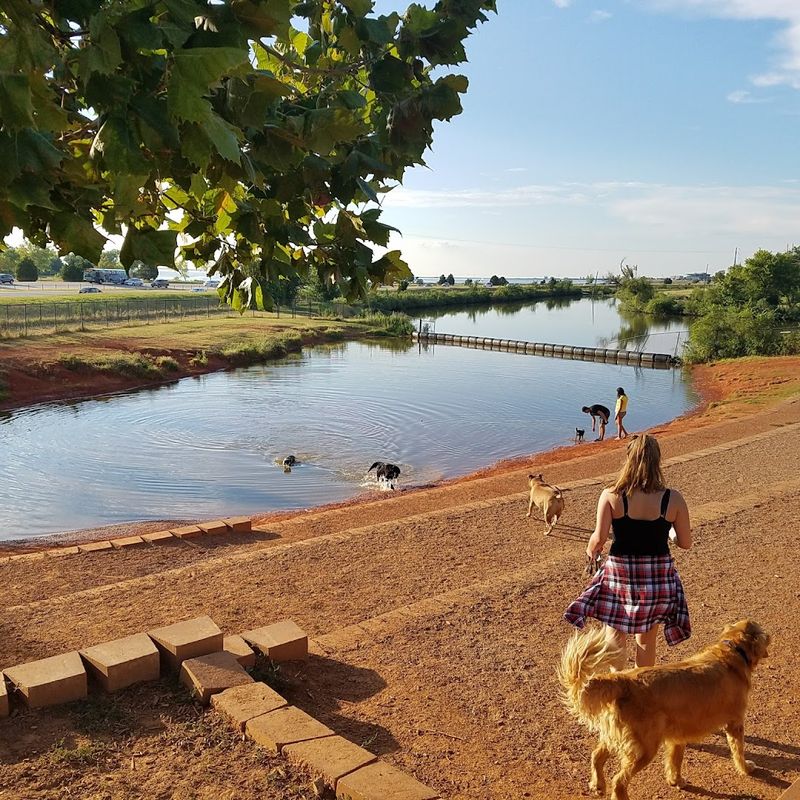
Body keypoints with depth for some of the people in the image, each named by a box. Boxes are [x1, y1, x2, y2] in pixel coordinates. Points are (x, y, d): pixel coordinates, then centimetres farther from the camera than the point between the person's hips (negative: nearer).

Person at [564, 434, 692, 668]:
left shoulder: (611, 496, -13)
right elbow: (686, 543, -3)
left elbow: (599, 538, -16)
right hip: (658, 576, 2)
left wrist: (591, 550, 7)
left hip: (620, 572, -2)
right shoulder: (673, 499, -10)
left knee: (615, 640, 15)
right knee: (647, 640, 21)